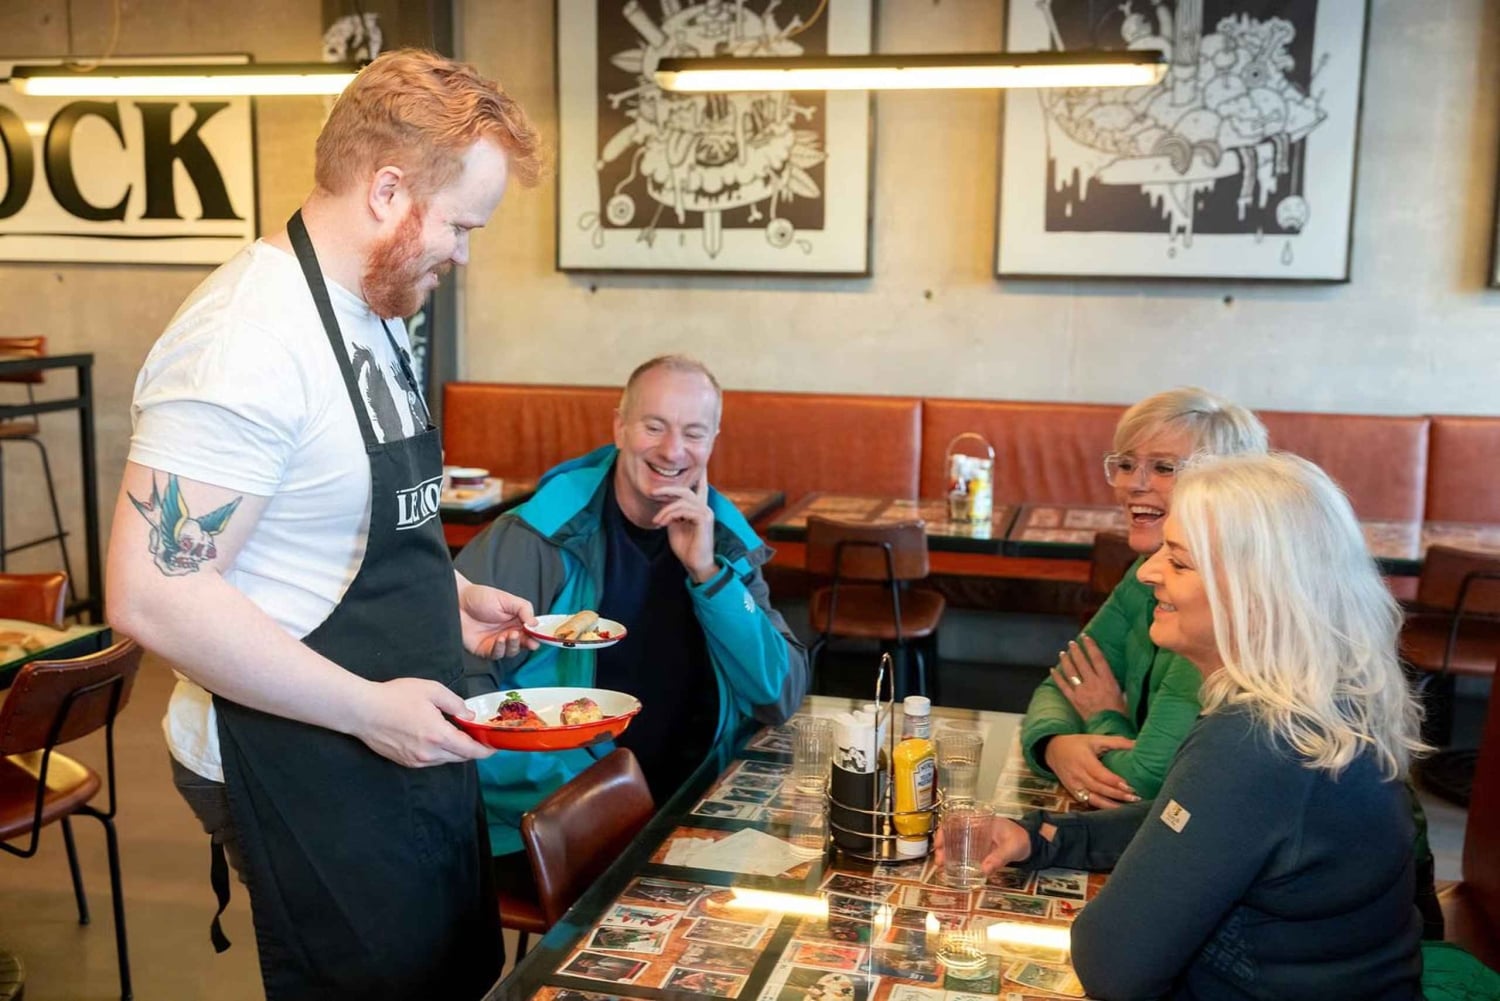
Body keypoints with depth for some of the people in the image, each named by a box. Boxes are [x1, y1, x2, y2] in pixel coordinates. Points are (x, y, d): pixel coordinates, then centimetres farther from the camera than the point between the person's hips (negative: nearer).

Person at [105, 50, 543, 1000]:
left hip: (406, 741, 10)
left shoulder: (379, 315, 7)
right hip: (303, 769, -9)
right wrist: (369, 709, -24)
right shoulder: (249, 337, -24)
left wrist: (451, 595, 6)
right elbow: (154, 594, -27)